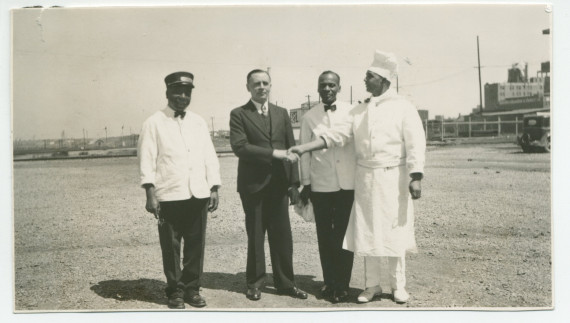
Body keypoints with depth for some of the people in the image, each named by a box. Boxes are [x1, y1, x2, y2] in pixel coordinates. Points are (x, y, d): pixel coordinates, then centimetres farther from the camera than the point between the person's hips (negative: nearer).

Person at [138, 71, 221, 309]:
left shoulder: (199, 122, 14)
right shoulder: (154, 123, 2)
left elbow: (210, 157, 12)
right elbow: (147, 160, -4)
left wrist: (214, 188, 5)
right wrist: (150, 193, -12)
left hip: (199, 194, 3)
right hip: (169, 196, -3)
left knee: (196, 244, 8)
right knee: (171, 246, 5)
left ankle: (192, 288, 23)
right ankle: (175, 291, 21)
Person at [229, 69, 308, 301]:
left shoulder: (282, 113, 12)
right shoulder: (239, 114, 0)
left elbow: (291, 149, 10)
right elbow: (239, 146, -13)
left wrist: (294, 182, 3)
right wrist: (273, 153, -18)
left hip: (279, 183, 3)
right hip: (253, 184, -3)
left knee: (282, 235, 6)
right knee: (255, 236, 6)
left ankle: (285, 282, 19)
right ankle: (255, 282, 22)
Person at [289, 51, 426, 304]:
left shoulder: (403, 108, -3)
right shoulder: (359, 110, 9)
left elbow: (415, 145, -9)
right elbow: (336, 134, 2)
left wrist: (416, 178, -17)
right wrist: (304, 148, -8)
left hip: (393, 178, -4)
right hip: (366, 178, 4)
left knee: (394, 232, 4)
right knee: (367, 232, 7)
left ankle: (398, 285, 20)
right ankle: (372, 285, 21)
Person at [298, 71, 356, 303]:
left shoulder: (352, 112, 2)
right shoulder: (309, 117, 5)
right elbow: (305, 153, 7)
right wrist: (305, 184, 6)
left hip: (348, 183, -1)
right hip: (320, 185, 1)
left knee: (344, 235, 4)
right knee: (325, 236, 8)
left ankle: (342, 285, 15)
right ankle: (329, 282, 22)